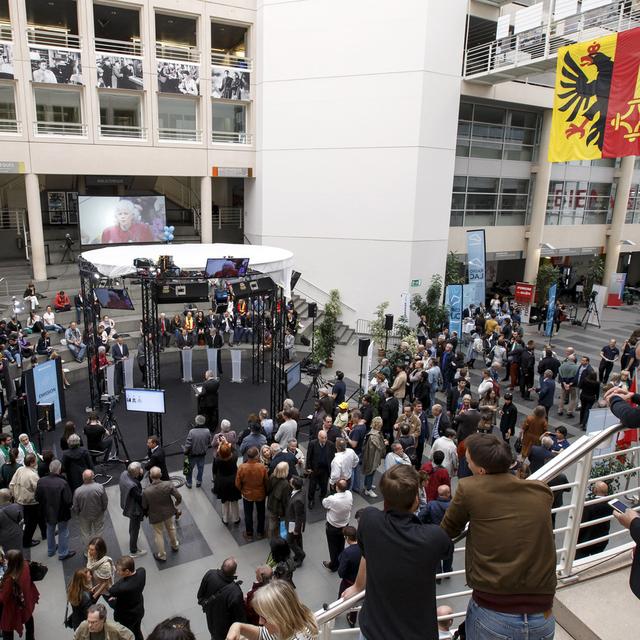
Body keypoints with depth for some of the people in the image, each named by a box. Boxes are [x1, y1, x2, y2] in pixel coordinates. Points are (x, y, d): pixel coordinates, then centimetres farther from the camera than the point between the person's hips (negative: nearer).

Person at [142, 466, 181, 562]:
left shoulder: (146, 491, -32)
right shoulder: (168, 485, -29)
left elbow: (144, 507, -15)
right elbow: (179, 497, -20)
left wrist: (146, 512, 9)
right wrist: (176, 504, 4)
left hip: (155, 516, -2)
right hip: (169, 512, 2)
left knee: (158, 534, 23)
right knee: (171, 528, 31)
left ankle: (161, 555, 41)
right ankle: (175, 545, 55)